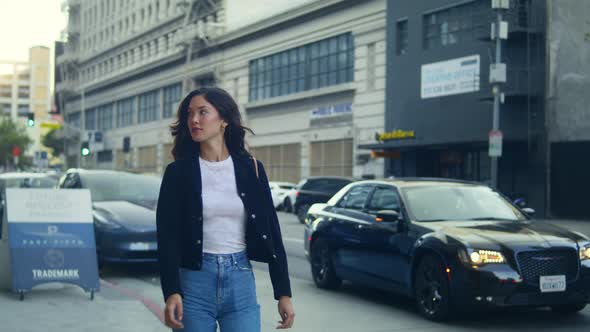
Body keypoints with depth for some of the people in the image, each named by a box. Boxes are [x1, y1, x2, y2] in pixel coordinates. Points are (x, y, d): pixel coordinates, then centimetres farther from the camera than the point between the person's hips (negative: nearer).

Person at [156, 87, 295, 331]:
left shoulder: (250, 168, 4)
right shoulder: (178, 172, 0)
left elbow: (271, 232, 5)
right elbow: (167, 236, -4)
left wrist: (283, 292, 1)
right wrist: (171, 292, -16)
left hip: (240, 279, 1)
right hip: (193, 282, -1)